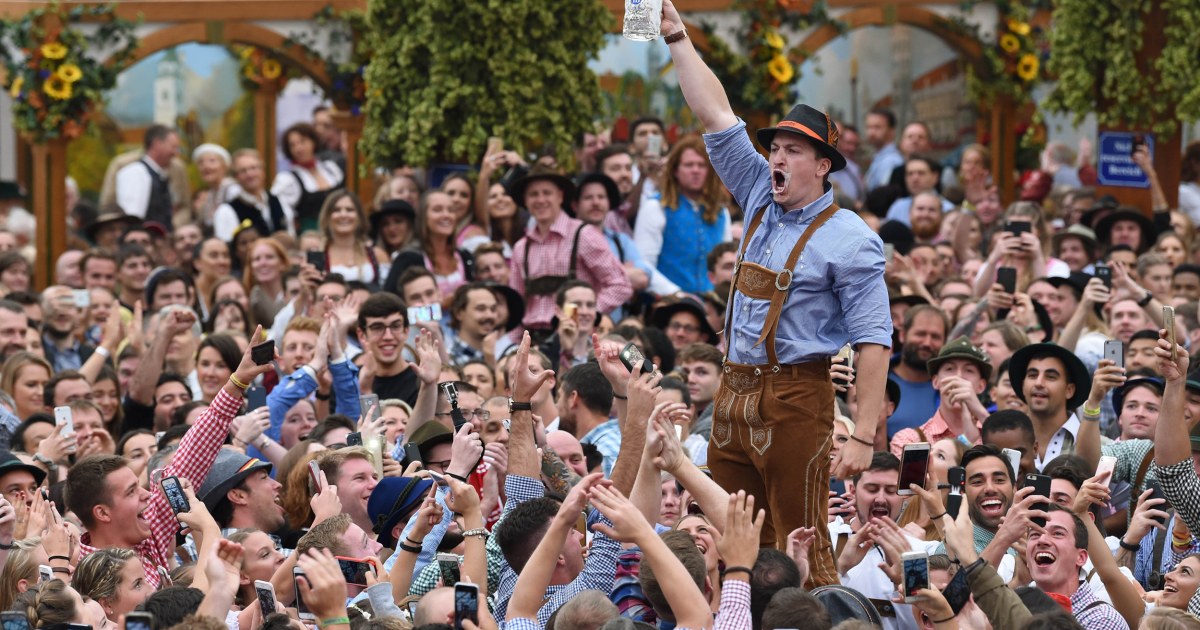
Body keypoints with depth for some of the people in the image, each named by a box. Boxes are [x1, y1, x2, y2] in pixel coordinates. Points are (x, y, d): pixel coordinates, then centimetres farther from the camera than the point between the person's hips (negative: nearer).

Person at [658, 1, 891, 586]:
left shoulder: (848, 239, -8)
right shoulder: (761, 203, 11)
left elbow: (873, 341, -12)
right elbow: (716, 116, 13)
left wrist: (863, 437, -19)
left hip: (796, 397, -7)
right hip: (735, 393, 7)